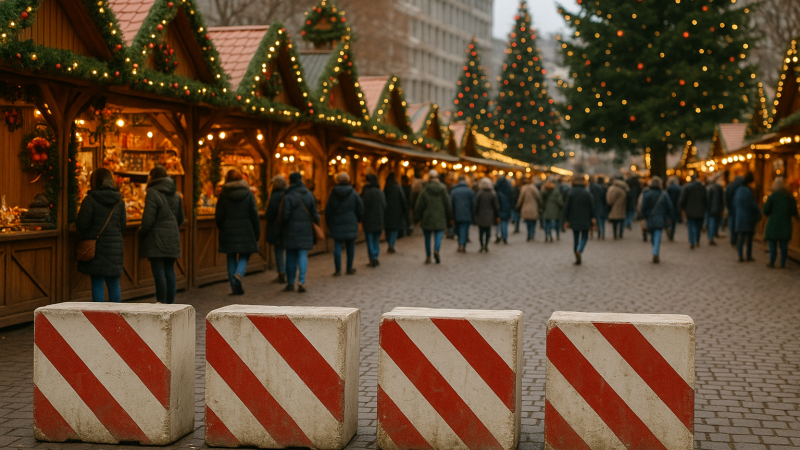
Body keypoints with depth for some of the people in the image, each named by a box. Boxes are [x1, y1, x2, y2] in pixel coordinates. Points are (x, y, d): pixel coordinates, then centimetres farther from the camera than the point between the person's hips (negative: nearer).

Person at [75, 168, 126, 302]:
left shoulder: (90, 200, -11)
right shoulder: (119, 201, 4)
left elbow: (81, 225, -11)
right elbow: (123, 226, 8)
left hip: (97, 246, -4)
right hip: (115, 247, 4)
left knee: (97, 283, 1)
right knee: (114, 283, 11)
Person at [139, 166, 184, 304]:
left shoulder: (153, 193, -12)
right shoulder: (176, 195, 11)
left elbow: (148, 219, -15)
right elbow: (180, 218, 18)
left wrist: (141, 234, -1)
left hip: (157, 238, -7)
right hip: (173, 238, 7)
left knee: (158, 270, -3)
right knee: (169, 270, 11)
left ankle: (162, 301, -3)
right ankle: (170, 301, 13)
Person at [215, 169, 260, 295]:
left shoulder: (223, 196, -2)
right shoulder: (249, 195, -1)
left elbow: (219, 216, -3)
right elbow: (254, 215, -2)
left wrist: (222, 228, 16)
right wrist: (257, 233, 5)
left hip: (228, 232, 0)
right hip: (246, 231, 0)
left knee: (231, 258, 9)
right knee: (244, 256, 9)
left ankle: (235, 287, 7)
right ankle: (239, 274, -21)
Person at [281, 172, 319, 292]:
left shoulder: (288, 196, -9)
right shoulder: (309, 194, 3)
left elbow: (285, 215, -11)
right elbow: (314, 213, 3)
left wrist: (282, 229, 1)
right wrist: (317, 224, 17)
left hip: (291, 229, -2)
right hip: (306, 230, 2)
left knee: (291, 256, 8)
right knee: (303, 255, 3)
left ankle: (290, 283, 13)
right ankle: (301, 281, -12)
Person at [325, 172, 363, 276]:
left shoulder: (333, 194, -2)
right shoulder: (353, 193, -3)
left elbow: (328, 210, 2)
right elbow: (360, 209, 0)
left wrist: (329, 224, 12)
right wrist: (357, 220, 16)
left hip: (336, 224, 0)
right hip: (350, 224, 0)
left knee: (337, 246, 1)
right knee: (350, 246, 9)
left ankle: (338, 269, -3)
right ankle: (349, 269, 13)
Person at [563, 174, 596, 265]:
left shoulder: (571, 193, -6)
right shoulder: (587, 193, -8)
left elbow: (567, 207, -4)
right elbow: (591, 206, -5)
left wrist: (566, 220, 2)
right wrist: (593, 218, 4)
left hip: (574, 220, 1)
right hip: (585, 220, -1)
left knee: (576, 238, 11)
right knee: (584, 237, 9)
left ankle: (577, 259, 13)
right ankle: (579, 251, -20)